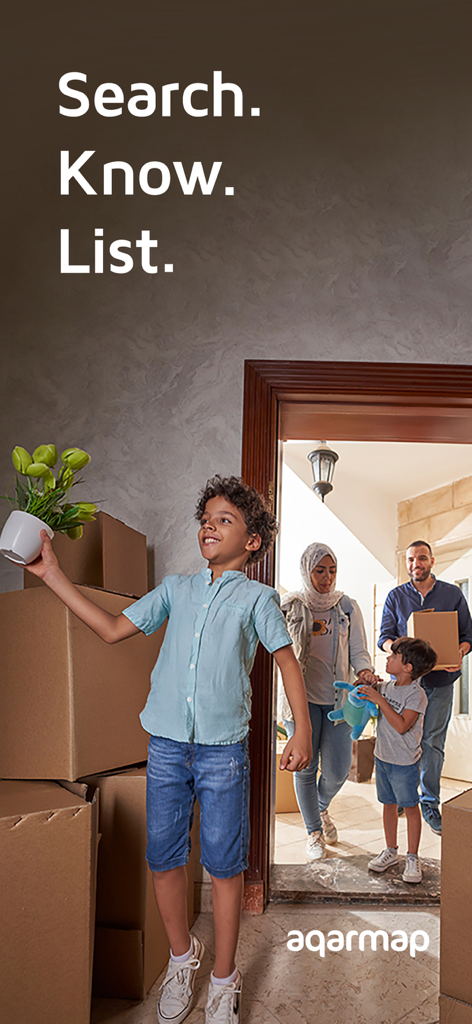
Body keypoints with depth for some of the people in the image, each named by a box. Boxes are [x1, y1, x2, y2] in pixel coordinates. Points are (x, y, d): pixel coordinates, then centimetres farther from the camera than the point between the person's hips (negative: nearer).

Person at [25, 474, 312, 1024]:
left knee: (223, 864, 5)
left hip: (223, 751, -3)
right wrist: (53, 575, 6)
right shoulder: (176, 588, 10)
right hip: (167, 745, 3)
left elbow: (287, 660, 4)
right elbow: (114, 629, 9)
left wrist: (302, 730, -5)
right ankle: (181, 956, 36)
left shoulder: (256, 597, 2)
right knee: (163, 859, 10)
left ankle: (223, 979, 26)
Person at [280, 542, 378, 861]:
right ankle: (314, 831, 25)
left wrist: (365, 671, -16)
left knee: (338, 771, 2)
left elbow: (359, 651, 4)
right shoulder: (290, 607, 1)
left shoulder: (348, 607, 5)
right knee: (305, 768, 3)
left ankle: (322, 808, 37)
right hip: (302, 697, -1)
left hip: (337, 698, 1)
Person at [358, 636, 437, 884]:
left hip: (404, 762, -6)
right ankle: (391, 851, 30)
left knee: (410, 807, 7)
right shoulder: (385, 687, 1)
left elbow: (401, 726, -28)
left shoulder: (417, 695, -19)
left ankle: (412, 858, 18)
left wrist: (379, 700, -28)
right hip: (382, 756, 6)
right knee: (389, 804, 16)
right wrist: (366, 686, -3)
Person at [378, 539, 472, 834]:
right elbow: (384, 636, 4)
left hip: (440, 680, 0)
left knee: (433, 743, 2)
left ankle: (430, 803, 14)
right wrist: (398, 649, -18)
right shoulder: (396, 596, 6)